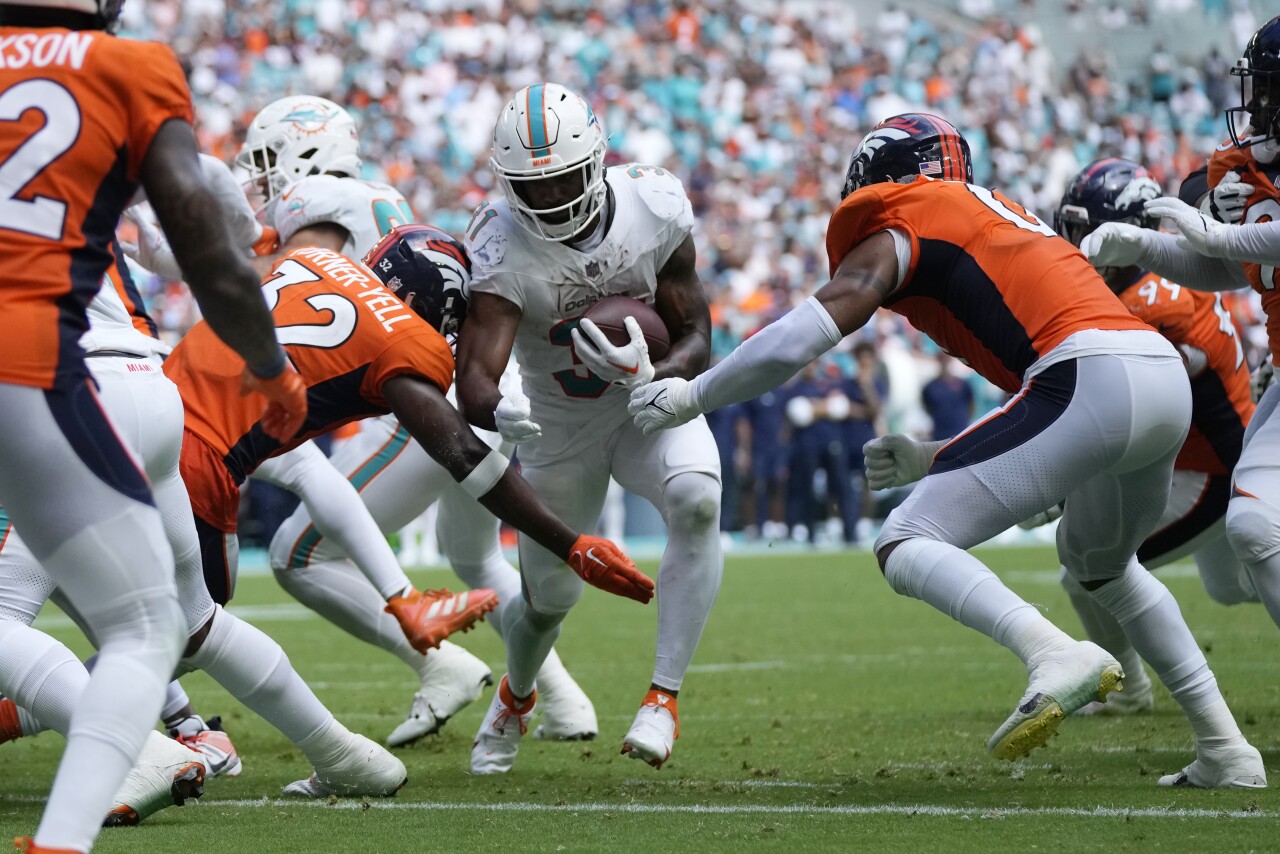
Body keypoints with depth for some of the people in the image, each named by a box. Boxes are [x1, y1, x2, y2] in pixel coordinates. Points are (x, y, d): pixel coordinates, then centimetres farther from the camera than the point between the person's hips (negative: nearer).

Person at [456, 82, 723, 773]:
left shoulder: (656, 206, -23)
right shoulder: (500, 247, -28)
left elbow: (696, 339, -14)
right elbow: (473, 379, -38)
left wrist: (648, 376, -37)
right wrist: (499, 413, -62)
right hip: (559, 428, 0)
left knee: (697, 501, -32)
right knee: (549, 596, 10)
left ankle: (664, 696, -24)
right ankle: (516, 694, 48)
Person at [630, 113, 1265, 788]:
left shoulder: (899, 231, 11)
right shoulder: (1003, 219, 34)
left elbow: (802, 337, 3)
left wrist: (692, 396, 13)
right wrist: (935, 460, 36)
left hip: (1093, 382, -8)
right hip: (1168, 378, 8)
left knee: (906, 547, -6)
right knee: (1099, 561, 34)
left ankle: (1057, 656, -30)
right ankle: (1225, 750, 29)